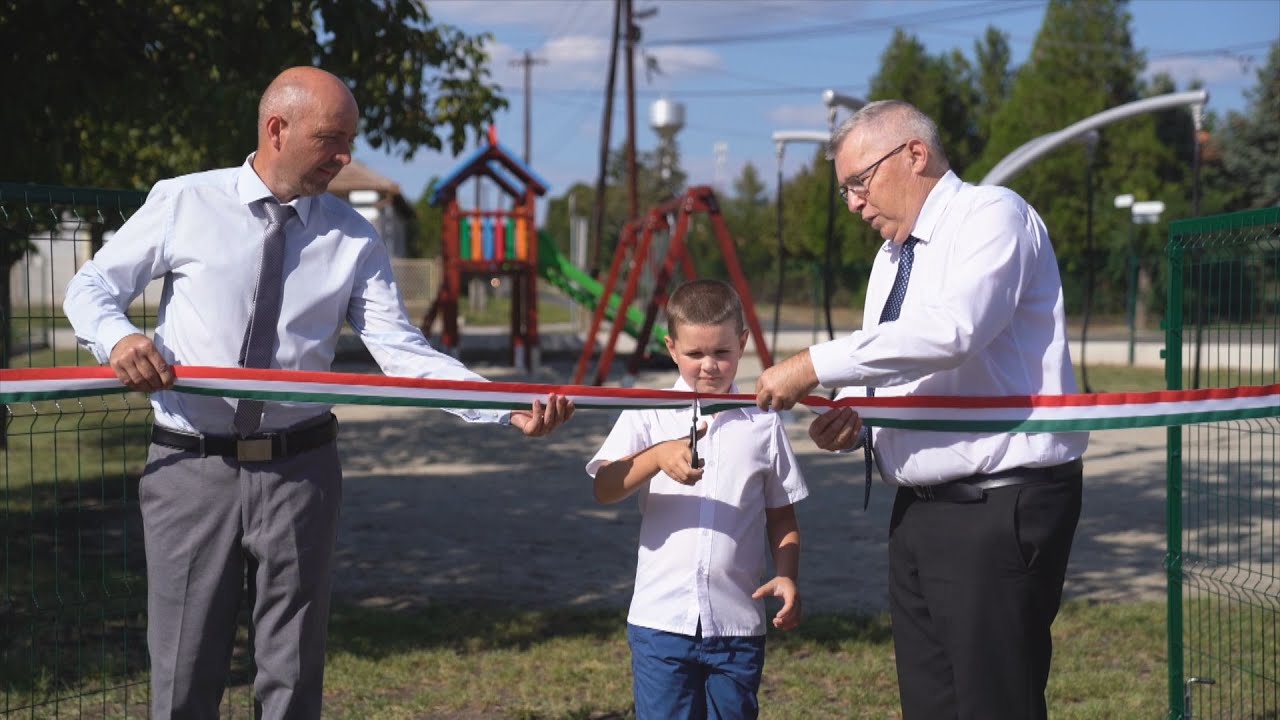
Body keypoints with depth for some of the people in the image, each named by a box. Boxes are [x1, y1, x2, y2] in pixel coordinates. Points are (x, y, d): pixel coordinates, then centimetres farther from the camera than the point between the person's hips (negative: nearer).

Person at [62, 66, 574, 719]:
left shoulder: (354, 239, 1)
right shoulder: (181, 204, -2)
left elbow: (404, 352, -7)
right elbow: (90, 287, 4)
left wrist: (511, 409, -21)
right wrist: (117, 337, -20)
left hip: (298, 470, 2)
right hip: (190, 466, -1)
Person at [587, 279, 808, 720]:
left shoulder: (762, 424, 6)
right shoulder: (649, 416, 2)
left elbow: (782, 518, 12)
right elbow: (603, 488, -12)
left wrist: (786, 576, -6)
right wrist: (658, 457, -29)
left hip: (738, 625, 1)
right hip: (661, 619, -1)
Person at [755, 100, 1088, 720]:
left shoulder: (992, 215, -8)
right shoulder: (893, 255, 19)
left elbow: (952, 329, -26)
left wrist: (815, 366, -23)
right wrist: (854, 418, 2)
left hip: (999, 510, -9)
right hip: (919, 513, 9)